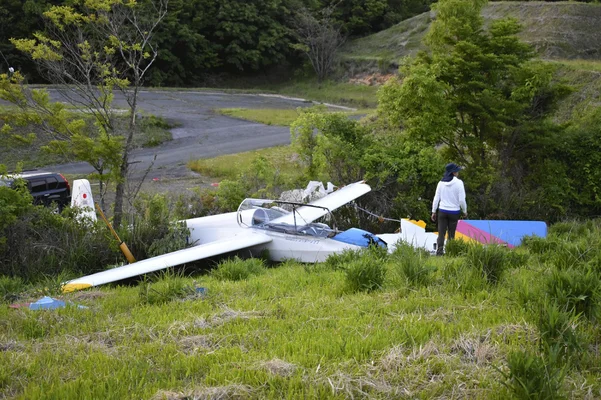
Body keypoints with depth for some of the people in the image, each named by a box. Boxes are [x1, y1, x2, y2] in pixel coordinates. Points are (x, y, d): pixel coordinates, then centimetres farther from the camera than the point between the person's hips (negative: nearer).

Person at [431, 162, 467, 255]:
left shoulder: (441, 183, 1)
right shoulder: (458, 183, -10)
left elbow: (436, 198, 3)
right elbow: (462, 200, -10)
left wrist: (433, 211, 11)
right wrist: (465, 211, 4)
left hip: (442, 211, 2)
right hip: (454, 212, -2)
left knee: (441, 233, 2)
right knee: (451, 234, 8)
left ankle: (439, 252, -7)